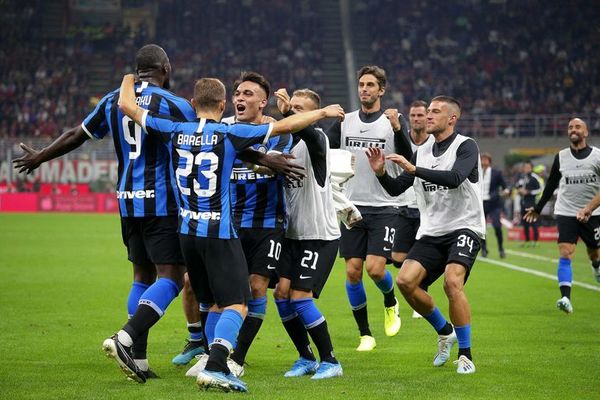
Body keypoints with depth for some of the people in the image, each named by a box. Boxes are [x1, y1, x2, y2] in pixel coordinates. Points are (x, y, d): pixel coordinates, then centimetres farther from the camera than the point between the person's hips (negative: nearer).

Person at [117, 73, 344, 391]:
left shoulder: (175, 131, 0)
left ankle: (217, 365, 18)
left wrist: (129, 79, 27)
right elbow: (284, 126, -5)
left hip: (187, 231, 6)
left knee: (214, 303, 18)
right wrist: (323, 112, 8)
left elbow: (126, 105, 6)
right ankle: (214, 366, -24)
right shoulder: (229, 134, -9)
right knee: (236, 306, -7)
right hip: (219, 233, -6)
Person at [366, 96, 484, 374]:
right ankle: (444, 332, 12)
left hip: (464, 228, -6)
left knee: (453, 281, -28)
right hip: (431, 233, 6)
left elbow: (454, 178, -26)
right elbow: (396, 189, 12)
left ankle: (465, 354, -12)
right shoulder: (422, 152, 12)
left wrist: (413, 169, -30)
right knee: (405, 281, -13)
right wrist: (381, 173, -8)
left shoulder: (466, 147, -7)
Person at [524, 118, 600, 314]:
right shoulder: (561, 157, 5)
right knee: (565, 254, -15)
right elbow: (551, 185, 18)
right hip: (566, 213, 1)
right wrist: (538, 208, 22)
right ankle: (566, 298, -24)